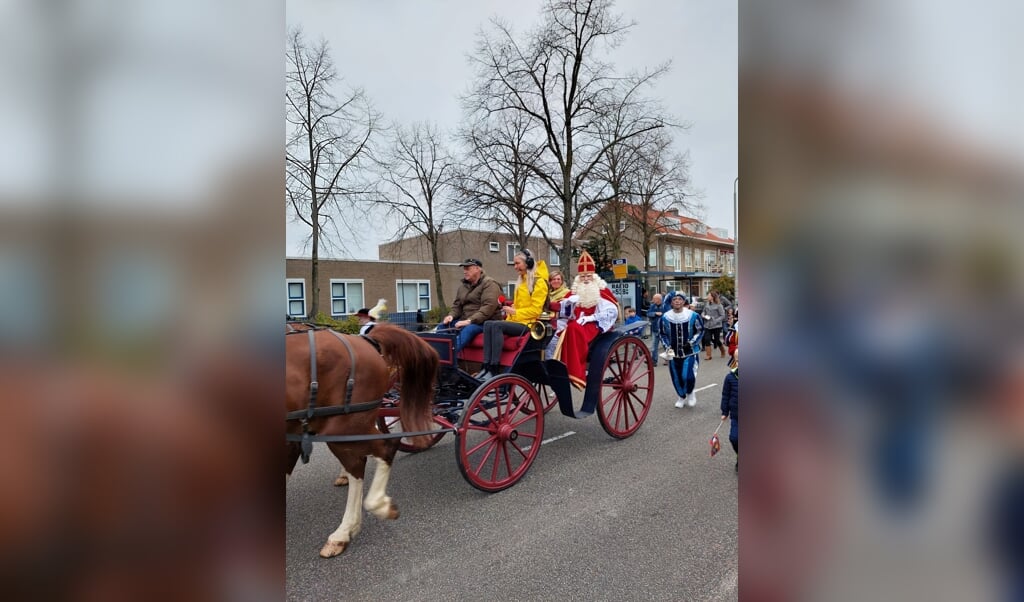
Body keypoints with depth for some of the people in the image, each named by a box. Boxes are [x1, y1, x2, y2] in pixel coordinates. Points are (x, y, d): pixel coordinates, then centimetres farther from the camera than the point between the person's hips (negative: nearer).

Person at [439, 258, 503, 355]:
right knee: (442, 326, -10)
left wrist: (470, 320, -28)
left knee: (467, 330, -36)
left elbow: (488, 307, -20)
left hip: (486, 322, -8)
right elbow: (457, 305, 20)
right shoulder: (463, 286, 17)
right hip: (466, 320, 8)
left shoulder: (489, 283, -7)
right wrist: (451, 315, -4)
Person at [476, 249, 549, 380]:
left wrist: (515, 312, -15)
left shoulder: (539, 282, -6)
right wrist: (510, 310, 7)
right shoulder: (521, 281, 22)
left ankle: (494, 369, -31)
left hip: (529, 323, -8)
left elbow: (535, 310, -13)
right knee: (488, 324, -18)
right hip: (516, 320, 8)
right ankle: (487, 366, -27)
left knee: (496, 325, -30)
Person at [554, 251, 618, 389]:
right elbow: (564, 312, 15)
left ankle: (576, 373, -37)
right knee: (565, 332, -28)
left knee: (574, 328, -34)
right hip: (576, 325, 5)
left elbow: (612, 311, -6)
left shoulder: (602, 290, 5)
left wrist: (591, 317, -15)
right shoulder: (575, 290, 17)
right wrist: (568, 302, -7)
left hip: (596, 326, -5)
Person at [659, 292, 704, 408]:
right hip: (673, 353, 3)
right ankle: (682, 397, 36)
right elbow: (663, 334, 8)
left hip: (690, 352, -3)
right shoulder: (665, 317, -5)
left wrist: (691, 343, -12)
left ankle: (690, 393, 19)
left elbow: (700, 331, 1)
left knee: (688, 376, -14)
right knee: (676, 378, 10)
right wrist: (667, 346, -5)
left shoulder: (693, 315, -10)